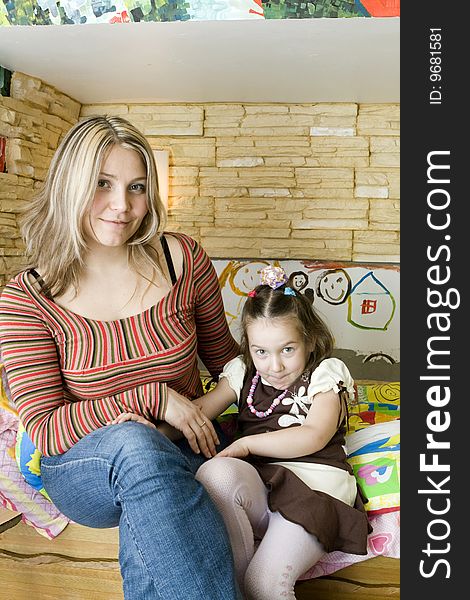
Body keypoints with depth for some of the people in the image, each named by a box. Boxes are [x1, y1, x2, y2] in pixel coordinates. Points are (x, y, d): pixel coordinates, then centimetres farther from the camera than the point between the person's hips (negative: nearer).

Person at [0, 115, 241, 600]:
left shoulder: (184, 260, -4)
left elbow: (224, 359, 10)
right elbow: (44, 429, -11)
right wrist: (151, 398, -20)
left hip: (182, 455, 1)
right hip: (83, 467, -1)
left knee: (147, 518, -33)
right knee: (135, 442, -35)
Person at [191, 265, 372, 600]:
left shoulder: (325, 375, 4)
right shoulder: (243, 374, 15)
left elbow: (314, 437, -8)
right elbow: (199, 409, 7)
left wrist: (247, 443, -9)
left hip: (315, 485, -4)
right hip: (258, 487, 5)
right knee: (215, 473, -32)